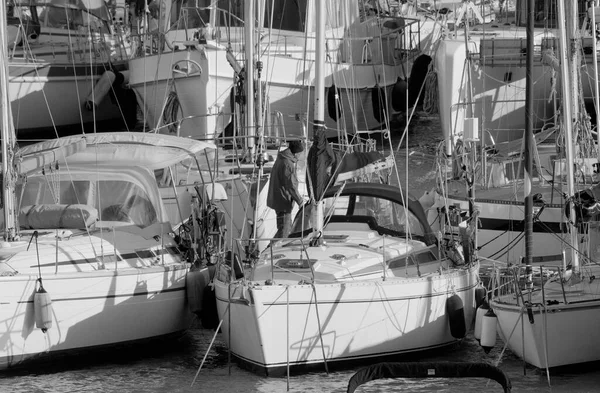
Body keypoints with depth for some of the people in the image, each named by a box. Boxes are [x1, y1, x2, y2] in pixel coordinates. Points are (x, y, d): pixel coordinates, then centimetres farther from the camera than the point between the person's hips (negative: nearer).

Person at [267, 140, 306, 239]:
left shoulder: (281, 158, 10)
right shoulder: (287, 163, -23)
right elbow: (290, 185, -23)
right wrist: (300, 201, -14)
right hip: (283, 200, -10)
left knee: (288, 228, 20)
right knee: (284, 231, -6)